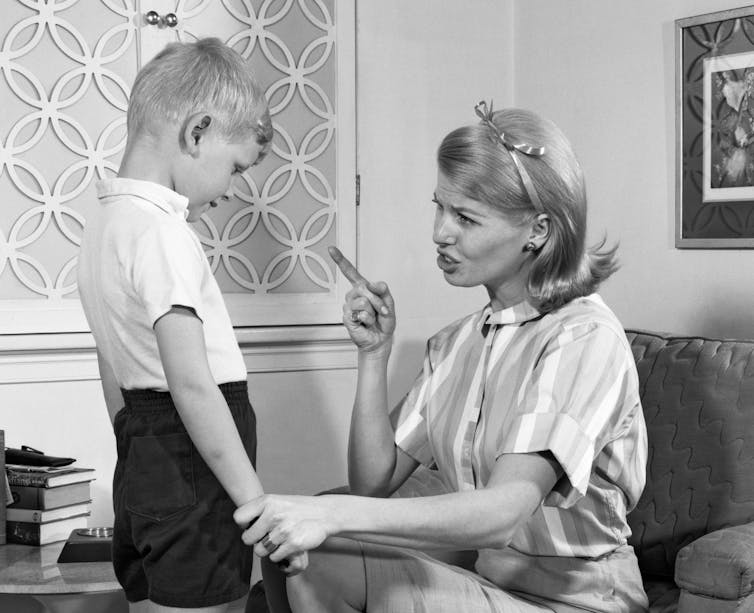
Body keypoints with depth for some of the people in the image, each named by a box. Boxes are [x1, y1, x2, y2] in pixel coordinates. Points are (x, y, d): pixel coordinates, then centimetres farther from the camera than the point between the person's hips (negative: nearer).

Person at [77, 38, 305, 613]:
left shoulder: (105, 223, 12)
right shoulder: (162, 230, -17)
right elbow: (191, 382, -24)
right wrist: (259, 501, -21)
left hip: (142, 466, 10)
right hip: (194, 467, -10)